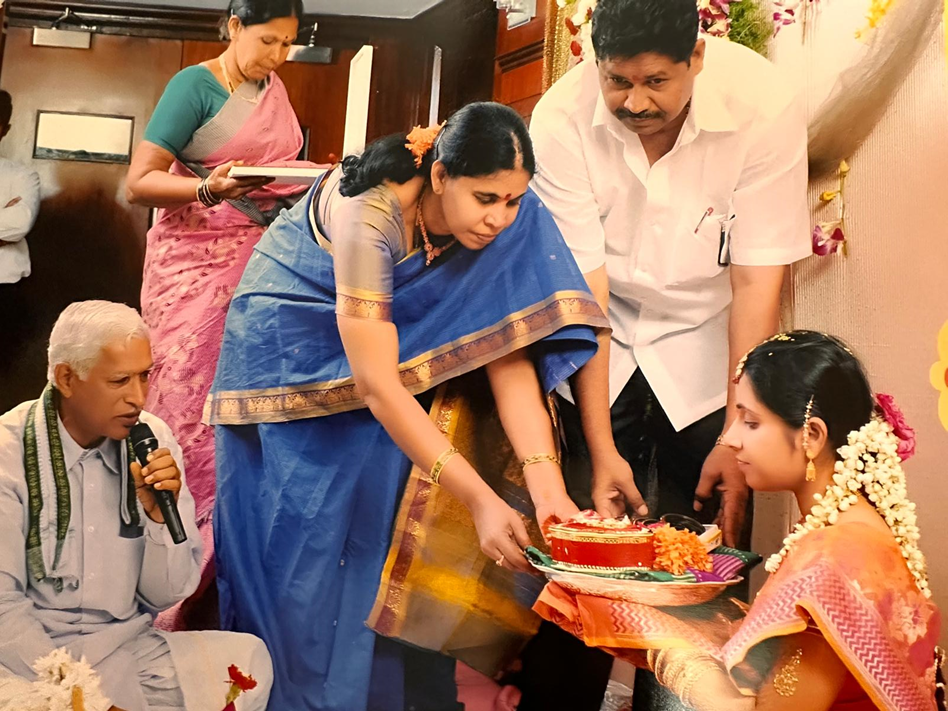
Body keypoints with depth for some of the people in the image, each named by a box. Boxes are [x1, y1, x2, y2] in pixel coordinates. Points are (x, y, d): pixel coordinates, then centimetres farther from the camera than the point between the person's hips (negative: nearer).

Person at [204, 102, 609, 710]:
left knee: (400, 521, -2)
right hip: (296, 351, -4)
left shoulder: (512, 222, -22)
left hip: (403, 337, 4)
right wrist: (481, 500, -42)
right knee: (312, 533, -5)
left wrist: (545, 480, -36)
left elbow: (507, 351, -23)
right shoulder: (370, 215, -38)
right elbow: (375, 385, -39)